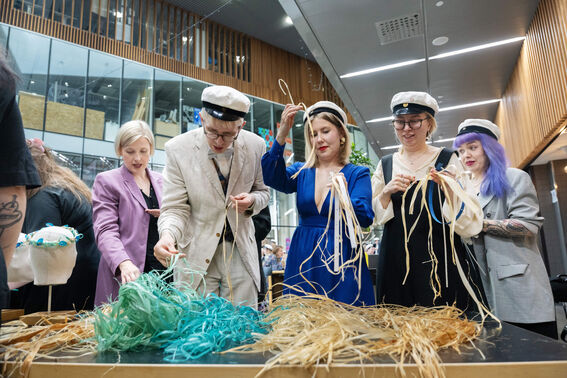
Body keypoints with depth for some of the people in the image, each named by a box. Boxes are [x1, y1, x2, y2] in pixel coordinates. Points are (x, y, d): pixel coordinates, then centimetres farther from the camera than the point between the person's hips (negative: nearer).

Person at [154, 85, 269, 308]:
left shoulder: (255, 146, -6)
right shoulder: (178, 149, -12)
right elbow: (175, 207, -8)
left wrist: (252, 201, -14)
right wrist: (167, 235, -28)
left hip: (241, 252, 2)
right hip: (196, 255, -1)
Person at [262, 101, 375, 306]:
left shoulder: (357, 174, 2)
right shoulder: (302, 172, 10)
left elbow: (366, 218, -12)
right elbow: (274, 179, -11)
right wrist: (281, 135, -22)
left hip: (342, 259, -2)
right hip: (303, 258, 3)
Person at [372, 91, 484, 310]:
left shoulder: (447, 160, 2)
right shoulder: (385, 165, 9)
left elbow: (472, 222, -3)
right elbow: (371, 218, 8)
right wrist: (387, 192, -9)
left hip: (441, 261, -2)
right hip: (396, 263, 2)